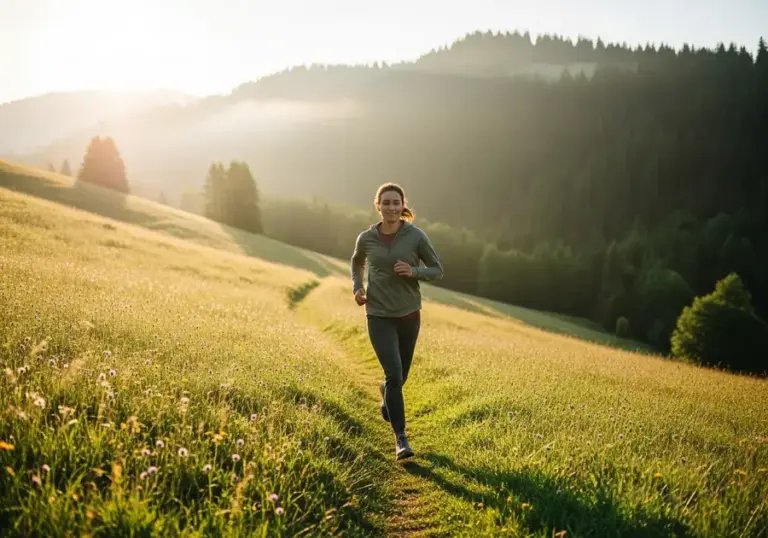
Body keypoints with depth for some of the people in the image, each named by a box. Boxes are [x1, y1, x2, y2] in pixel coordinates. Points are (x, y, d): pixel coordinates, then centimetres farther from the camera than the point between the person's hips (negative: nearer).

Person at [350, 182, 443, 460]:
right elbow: (357, 262, 18)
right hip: (378, 315, -1)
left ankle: (385, 392, 54)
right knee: (394, 374, -15)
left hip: (409, 314, 1)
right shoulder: (366, 238, -4)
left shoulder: (416, 236, -8)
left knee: (400, 375, 17)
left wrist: (413, 271, -20)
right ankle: (401, 438, -4)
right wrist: (357, 287, 0)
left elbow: (437, 271, -1)